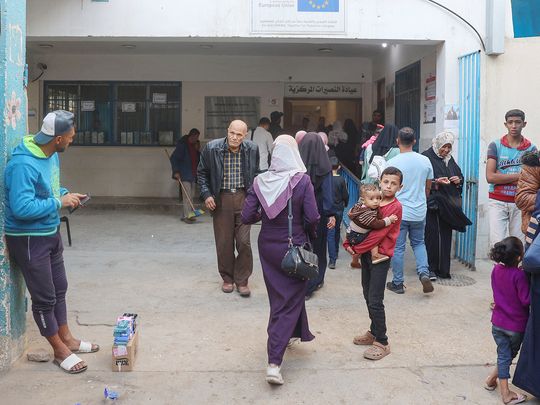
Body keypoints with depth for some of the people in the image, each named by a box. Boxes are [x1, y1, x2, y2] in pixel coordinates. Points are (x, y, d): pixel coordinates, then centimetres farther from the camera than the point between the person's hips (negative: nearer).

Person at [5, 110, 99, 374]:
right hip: (28, 240, -9)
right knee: (44, 298, 4)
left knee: (59, 289, 20)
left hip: (50, 234, 9)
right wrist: (59, 202, -25)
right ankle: (60, 351, 19)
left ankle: (67, 338, 36)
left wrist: (67, 195, 0)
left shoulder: (51, 155, 2)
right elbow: (21, 208, -34)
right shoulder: (23, 164, -28)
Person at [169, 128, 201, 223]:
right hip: (184, 175, -8)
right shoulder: (182, 145, -10)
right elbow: (173, 158, -13)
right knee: (187, 195, -11)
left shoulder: (194, 146, 13)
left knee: (191, 195, 8)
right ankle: (187, 216, -9)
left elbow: (197, 159, 23)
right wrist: (176, 171, -19)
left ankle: (186, 215, 14)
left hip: (192, 175, 8)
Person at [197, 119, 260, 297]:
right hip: (221, 198, 0)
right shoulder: (212, 148, -6)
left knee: (244, 241, -3)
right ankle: (227, 278, 23)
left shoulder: (252, 149, -1)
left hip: (243, 197, 1)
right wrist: (206, 194, -4)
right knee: (224, 242, 6)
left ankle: (242, 280, 11)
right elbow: (202, 173, 6)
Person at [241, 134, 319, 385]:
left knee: (280, 294, 23)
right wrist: (309, 233, 5)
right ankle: (274, 362, -4)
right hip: (293, 247, -4)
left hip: (267, 246, 4)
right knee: (289, 299, 4)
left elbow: (247, 217, -5)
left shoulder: (260, 181, -6)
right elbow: (313, 218, -17)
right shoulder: (301, 180, -15)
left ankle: (291, 333, 45)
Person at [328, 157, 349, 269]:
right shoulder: (341, 180, -9)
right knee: (337, 231, 22)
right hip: (339, 209, 2)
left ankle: (332, 259, -12)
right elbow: (345, 195, -3)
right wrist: (345, 204, 17)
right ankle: (336, 252, 38)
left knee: (330, 234, -3)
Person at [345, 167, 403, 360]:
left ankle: (382, 343, 1)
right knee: (367, 295, 16)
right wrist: (348, 243, -4)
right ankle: (374, 332, 31)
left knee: (375, 300, -7)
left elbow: (379, 232, -18)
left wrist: (358, 248, -15)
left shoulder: (395, 207, -12)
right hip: (366, 253, 7)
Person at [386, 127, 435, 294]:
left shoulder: (392, 162, -11)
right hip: (419, 212, 4)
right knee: (418, 243, 20)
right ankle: (424, 272, 1)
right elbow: (428, 188, 9)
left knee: (398, 247, 6)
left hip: (399, 212, -3)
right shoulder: (425, 161, 0)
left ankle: (397, 283, 13)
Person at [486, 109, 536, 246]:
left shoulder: (531, 149, 7)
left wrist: (501, 177, -7)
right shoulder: (495, 146, 3)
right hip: (498, 202, -1)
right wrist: (519, 175, -7)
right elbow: (490, 177, -8)